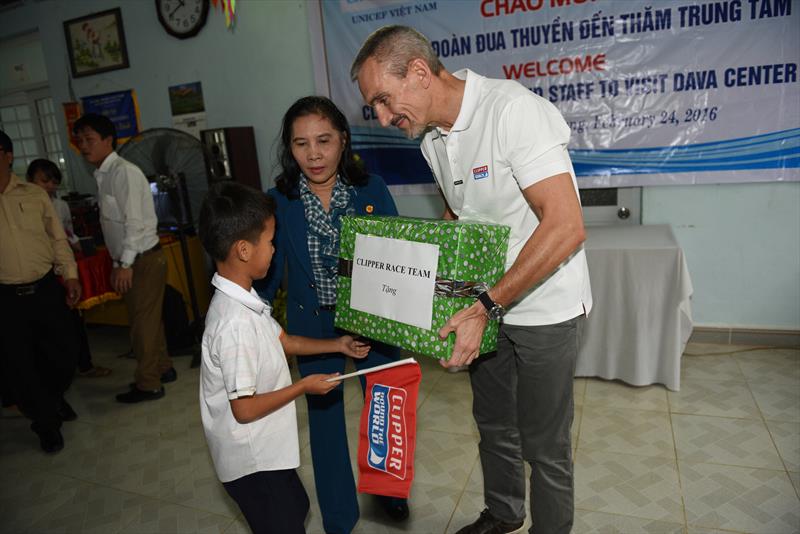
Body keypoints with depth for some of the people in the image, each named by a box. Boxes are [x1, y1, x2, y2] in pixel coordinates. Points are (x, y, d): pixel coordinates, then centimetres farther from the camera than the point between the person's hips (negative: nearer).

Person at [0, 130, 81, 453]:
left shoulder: (34, 195, 3)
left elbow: (57, 238, 7)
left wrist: (70, 274, 0)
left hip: (46, 289, 1)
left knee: (63, 353, 9)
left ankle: (54, 399, 41)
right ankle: (47, 423, 27)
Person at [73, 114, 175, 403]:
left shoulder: (124, 172, -15)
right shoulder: (104, 175, 13)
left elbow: (134, 221, -21)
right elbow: (115, 224, 15)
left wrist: (125, 264, -21)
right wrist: (119, 263, 15)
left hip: (143, 259, -9)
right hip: (131, 260, 9)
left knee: (142, 321, 0)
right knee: (148, 318, 18)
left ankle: (148, 384, 13)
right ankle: (163, 368, 32)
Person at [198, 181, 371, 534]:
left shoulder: (242, 299, -3)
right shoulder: (235, 325, -32)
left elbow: (284, 341, 12)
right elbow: (244, 409, -27)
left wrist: (337, 345, 11)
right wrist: (304, 386, -17)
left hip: (266, 449, 9)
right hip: (252, 459, -9)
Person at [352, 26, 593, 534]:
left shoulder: (513, 109, -24)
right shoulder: (432, 135, 2)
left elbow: (566, 226, -30)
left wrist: (485, 308, -30)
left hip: (545, 307, -7)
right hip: (486, 304, 8)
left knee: (544, 444, 8)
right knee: (494, 424, 23)